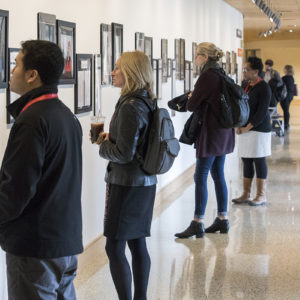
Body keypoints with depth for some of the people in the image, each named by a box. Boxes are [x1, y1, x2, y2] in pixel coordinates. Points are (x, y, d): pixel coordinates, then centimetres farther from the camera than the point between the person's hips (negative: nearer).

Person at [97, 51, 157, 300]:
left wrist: (103, 145, -4)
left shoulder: (130, 106, -19)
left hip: (126, 185, -9)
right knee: (137, 244, 15)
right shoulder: (147, 102, 8)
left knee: (115, 247, -3)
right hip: (145, 183, 9)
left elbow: (124, 153, -21)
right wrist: (110, 137, 8)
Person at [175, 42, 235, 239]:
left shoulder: (207, 77, -16)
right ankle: (222, 220, 20)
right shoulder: (221, 75, 12)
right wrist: (195, 99, 5)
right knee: (218, 175, 14)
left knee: (201, 177, -6)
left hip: (212, 133, -9)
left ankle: (197, 224, -4)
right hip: (224, 132, 9)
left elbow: (191, 106, -14)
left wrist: (191, 98, 7)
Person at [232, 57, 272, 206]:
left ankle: (261, 195, 5)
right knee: (246, 161, 9)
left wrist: (247, 128, -15)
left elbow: (261, 113, -15)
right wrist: (238, 125, 2)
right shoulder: (246, 86, 12)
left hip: (258, 130, -7)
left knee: (259, 161, -2)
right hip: (244, 130, 7)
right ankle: (246, 194, 15)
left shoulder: (264, 88, -11)